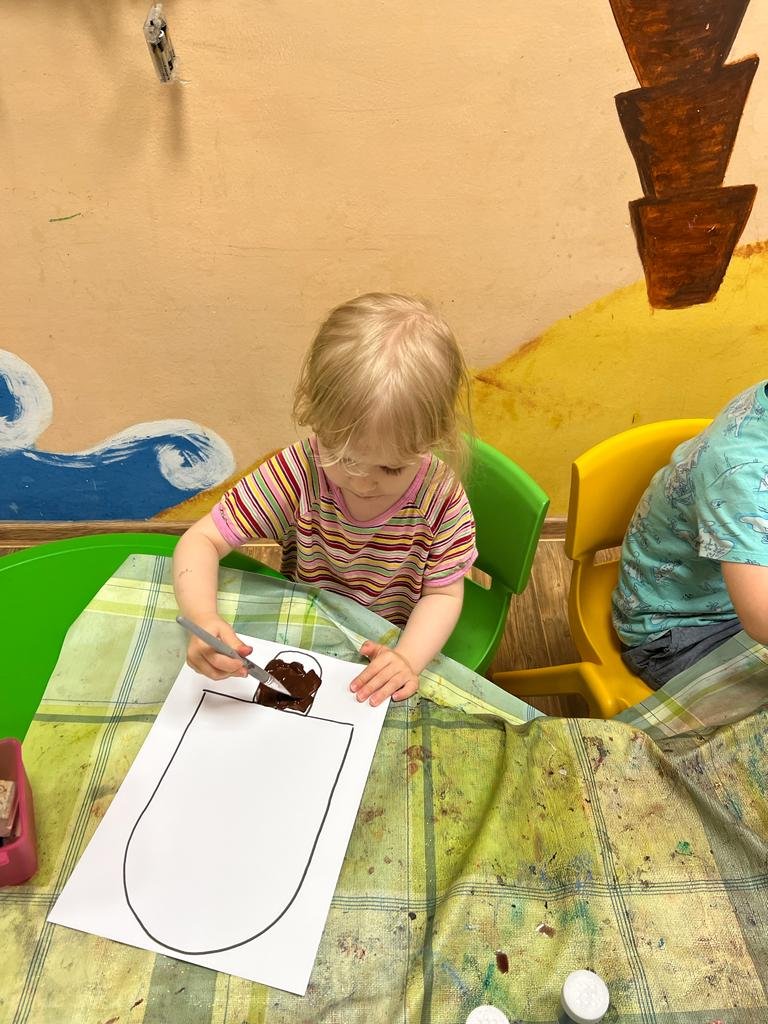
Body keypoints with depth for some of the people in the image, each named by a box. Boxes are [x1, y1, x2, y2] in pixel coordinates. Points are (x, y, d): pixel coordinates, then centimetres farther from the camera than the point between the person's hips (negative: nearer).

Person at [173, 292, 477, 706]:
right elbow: (202, 540, -17)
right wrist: (202, 617, -36)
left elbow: (443, 594, -9)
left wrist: (407, 657, -27)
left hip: (387, 661, 0)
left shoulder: (441, 495, -18)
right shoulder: (298, 471, -21)